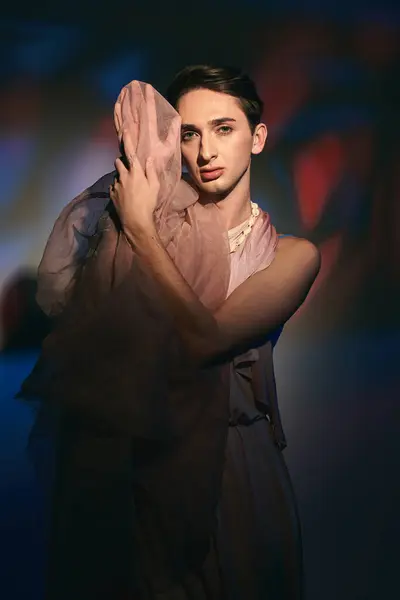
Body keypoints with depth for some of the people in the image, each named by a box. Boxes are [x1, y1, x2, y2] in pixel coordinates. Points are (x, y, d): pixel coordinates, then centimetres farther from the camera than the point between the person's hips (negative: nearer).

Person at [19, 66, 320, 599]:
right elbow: (62, 301, -14)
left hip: (231, 464, -1)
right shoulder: (157, 223, 0)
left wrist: (140, 226, -16)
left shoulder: (291, 255, -4)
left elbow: (203, 339, -20)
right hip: (134, 460, 1)